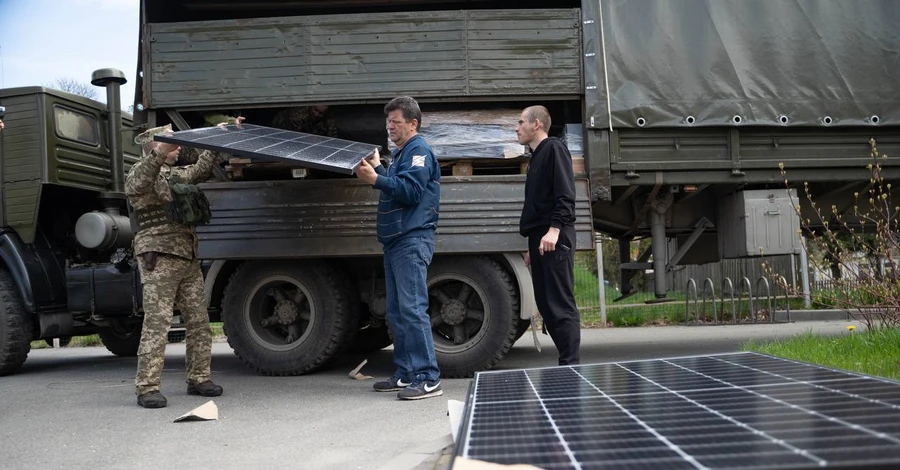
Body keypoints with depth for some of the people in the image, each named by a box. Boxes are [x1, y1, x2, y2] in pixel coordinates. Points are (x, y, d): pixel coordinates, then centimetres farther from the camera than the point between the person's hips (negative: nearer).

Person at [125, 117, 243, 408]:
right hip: (158, 258, -8)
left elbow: (202, 167, 32)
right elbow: (138, 183, -25)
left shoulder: (177, 174, 21)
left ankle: (198, 379, 16)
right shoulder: (140, 174, -2)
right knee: (157, 322, -12)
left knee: (199, 321, 7)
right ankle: (147, 388, -9)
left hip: (188, 259, 8)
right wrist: (159, 154, -42)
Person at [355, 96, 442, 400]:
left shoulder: (419, 151, -6)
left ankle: (428, 379, -12)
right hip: (395, 239, 10)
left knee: (412, 309, -14)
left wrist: (376, 179, -24)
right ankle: (406, 375, 17)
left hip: (412, 240, -10)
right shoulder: (400, 154, 23)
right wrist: (377, 169, 18)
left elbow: (411, 192, -19)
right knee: (397, 312, 11)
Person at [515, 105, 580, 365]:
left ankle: (569, 365, -8)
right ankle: (567, 361, 13)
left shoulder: (554, 148, -2)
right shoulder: (536, 157, 24)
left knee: (561, 305, -9)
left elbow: (566, 195, -14)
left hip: (554, 239, -9)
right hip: (539, 239, 9)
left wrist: (554, 229, -25)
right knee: (546, 305, 8)